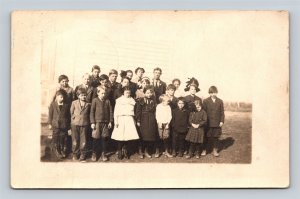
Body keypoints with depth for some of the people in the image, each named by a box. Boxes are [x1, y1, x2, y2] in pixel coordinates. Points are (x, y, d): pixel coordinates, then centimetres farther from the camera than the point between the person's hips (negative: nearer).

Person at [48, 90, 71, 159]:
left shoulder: (66, 105, -1)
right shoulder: (53, 104, -3)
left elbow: (68, 115, 6)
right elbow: (50, 114, 1)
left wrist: (68, 124, 8)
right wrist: (50, 123, 0)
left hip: (64, 125, 1)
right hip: (55, 125, -1)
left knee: (63, 139, 7)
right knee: (55, 139, 4)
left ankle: (63, 151, 21)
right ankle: (57, 152, 16)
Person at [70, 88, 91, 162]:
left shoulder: (88, 104, 1)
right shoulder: (74, 103, 1)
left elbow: (89, 114, 9)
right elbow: (71, 112, 8)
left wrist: (87, 121, 4)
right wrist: (74, 118, 6)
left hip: (84, 124, 0)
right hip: (75, 123, 0)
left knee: (83, 140, 5)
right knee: (75, 139, 8)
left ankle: (83, 154, 15)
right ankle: (75, 153, 19)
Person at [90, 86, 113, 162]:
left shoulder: (107, 101, 6)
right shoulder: (95, 100, -2)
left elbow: (110, 112, 8)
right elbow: (92, 112, -4)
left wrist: (110, 121, 4)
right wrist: (92, 122, -9)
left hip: (105, 122, 2)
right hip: (97, 122, -2)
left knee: (104, 138, 5)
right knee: (96, 139, 2)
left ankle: (103, 153, 16)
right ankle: (94, 153, 15)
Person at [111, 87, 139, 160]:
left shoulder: (132, 100, 13)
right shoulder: (119, 100, 5)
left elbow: (134, 111, 14)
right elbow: (116, 112, 2)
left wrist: (134, 121, 8)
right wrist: (116, 121, -5)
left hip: (130, 120, 2)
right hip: (121, 119, -2)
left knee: (128, 136, -3)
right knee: (120, 136, -8)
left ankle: (125, 152, 10)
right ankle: (119, 152, 3)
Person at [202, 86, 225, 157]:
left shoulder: (220, 101, 5)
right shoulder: (205, 101, 0)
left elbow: (222, 112, 6)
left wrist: (222, 121, -1)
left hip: (217, 123, 2)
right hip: (208, 123, -2)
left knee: (216, 137, 8)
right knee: (208, 137, 4)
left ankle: (215, 150, 19)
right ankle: (205, 150, 14)